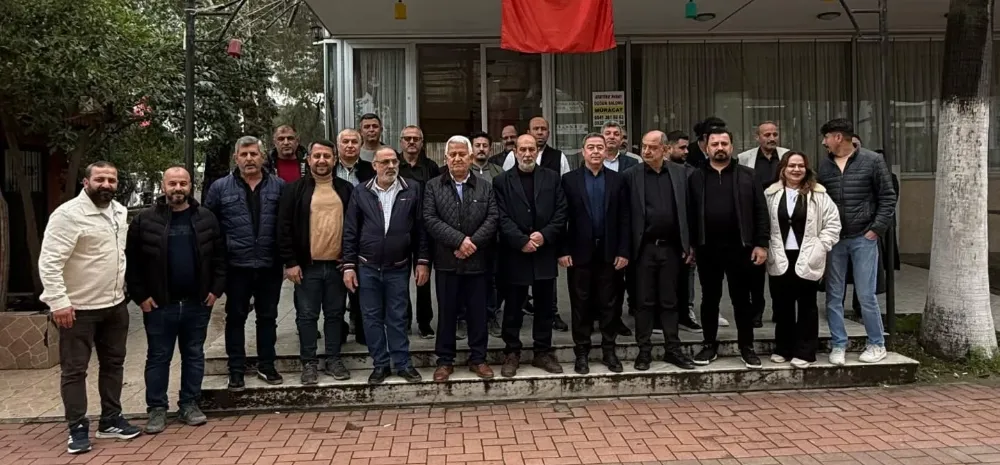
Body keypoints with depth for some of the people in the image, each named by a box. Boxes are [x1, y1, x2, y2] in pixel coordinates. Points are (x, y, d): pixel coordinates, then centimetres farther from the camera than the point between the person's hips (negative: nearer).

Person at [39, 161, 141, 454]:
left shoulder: (120, 212, 6)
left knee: (113, 364, 15)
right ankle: (78, 428, 14)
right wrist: (59, 302, -25)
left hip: (115, 305, 8)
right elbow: (49, 262, -21)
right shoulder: (68, 214, -17)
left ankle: (111, 420, 27)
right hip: (78, 308, -7)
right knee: (74, 370, 4)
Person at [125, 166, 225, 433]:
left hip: (197, 302, 2)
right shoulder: (145, 220, -3)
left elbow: (219, 257, 7)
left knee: (194, 355, 11)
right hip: (160, 304, -2)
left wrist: (216, 289, -1)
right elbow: (132, 261, -1)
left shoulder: (206, 219, 3)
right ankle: (157, 409, 16)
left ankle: (189, 405, 22)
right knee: (158, 357, 6)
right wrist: (140, 295, -6)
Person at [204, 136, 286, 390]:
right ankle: (236, 370, 19)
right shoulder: (220, 188, 0)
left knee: (268, 317, 11)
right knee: (235, 318, 9)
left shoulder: (279, 186, 2)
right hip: (236, 266, -1)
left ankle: (266, 366, 24)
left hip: (270, 265, 1)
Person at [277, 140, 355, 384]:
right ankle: (309, 362, 15)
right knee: (307, 315, 5)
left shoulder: (346, 189, 6)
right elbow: (284, 228, -3)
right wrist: (290, 262, -9)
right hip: (306, 265, -2)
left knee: (335, 314, 10)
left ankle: (333, 359, 21)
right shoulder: (295, 189, -1)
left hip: (337, 265, 2)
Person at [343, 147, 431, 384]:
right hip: (367, 267, 1)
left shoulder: (412, 190, -1)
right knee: (372, 318, 9)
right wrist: (349, 265, -3)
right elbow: (350, 231, 1)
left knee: (397, 318, 8)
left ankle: (402, 363, 20)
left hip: (398, 267, -1)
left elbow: (420, 228, 0)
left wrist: (423, 261, -4)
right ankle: (380, 364, 21)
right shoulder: (360, 192, 0)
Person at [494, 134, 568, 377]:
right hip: (514, 254, -2)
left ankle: (543, 352, 21)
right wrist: (522, 241, -15)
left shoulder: (552, 178, 8)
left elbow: (561, 212, 2)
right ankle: (511, 353, 17)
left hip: (545, 253, 2)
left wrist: (544, 235, -12)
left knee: (545, 306, 9)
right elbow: (502, 218, -6)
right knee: (513, 308, 6)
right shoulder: (502, 181, 2)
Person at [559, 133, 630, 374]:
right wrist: (563, 251, -8)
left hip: (608, 252, 1)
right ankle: (582, 353, 14)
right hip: (580, 252, -1)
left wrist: (623, 251, -3)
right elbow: (562, 218, -2)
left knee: (608, 304, 8)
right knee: (581, 304, 5)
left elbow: (623, 218, 2)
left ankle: (609, 350, 18)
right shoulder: (569, 179, 0)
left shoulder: (617, 180, 4)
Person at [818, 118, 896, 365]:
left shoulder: (872, 161, -3)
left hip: (863, 238, -3)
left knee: (866, 295, 0)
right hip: (833, 239, 3)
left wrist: (877, 229, -7)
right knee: (834, 296, 5)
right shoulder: (824, 165, 5)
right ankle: (838, 345, 15)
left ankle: (877, 344, 16)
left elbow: (887, 198, -1)